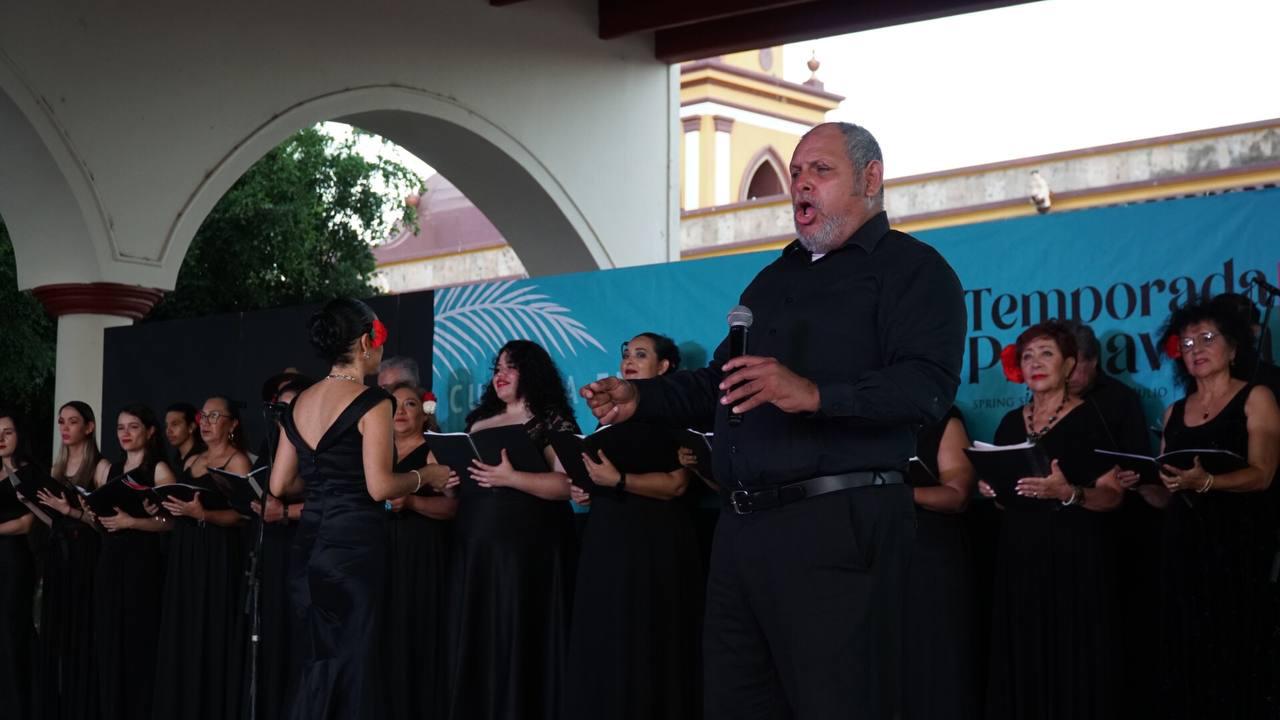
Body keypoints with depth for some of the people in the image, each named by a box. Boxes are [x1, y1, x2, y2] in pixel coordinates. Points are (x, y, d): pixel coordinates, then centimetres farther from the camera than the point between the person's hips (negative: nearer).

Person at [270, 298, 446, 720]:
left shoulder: (299, 403, 11)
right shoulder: (371, 402, -10)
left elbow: (280, 485, 14)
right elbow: (379, 487, -17)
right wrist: (425, 477, 0)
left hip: (309, 545, 7)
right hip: (354, 545, -7)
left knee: (318, 664, 14)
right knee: (352, 666, -1)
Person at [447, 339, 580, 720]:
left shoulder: (552, 421, -3)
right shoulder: (479, 420, 17)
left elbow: (568, 484, -13)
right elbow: (462, 468, 27)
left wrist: (511, 478, -21)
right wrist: (450, 480, 5)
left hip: (527, 542, -6)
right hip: (474, 541, 6)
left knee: (519, 636, -6)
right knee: (475, 636, 6)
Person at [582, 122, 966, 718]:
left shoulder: (909, 268, -2)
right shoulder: (774, 280, 24)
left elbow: (928, 385, -17)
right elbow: (718, 386, 29)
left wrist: (814, 395, -30)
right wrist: (641, 398, 12)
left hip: (838, 526, -8)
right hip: (741, 528, 8)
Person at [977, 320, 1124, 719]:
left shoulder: (1089, 418, -4)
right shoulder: (1011, 422, 13)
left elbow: (1113, 495, -9)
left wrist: (1068, 493, -25)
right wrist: (990, 489, 0)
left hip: (1072, 557, -5)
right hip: (1018, 556, 5)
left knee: (1071, 663, -6)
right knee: (1022, 663, 4)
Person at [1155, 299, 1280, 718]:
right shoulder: (1175, 412, 15)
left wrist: (1205, 482, -28)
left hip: (1238, 541, -5)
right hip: (1183, 542, 5)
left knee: (1232, 656, -9)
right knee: (1185, 657, 3)